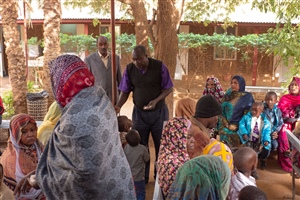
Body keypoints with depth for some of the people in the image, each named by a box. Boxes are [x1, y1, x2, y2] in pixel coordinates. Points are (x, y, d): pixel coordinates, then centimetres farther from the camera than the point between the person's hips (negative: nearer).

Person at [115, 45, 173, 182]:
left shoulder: (159, 66, -14)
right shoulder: (129, 69, -9)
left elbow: (169, 88, -9)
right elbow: (125, 91, -2)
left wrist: (156, 100, -24)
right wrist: (118, 106, -19)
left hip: (159, 112, -1)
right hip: (139, 113, 2)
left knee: (161, 145, 11)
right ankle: (142, 177, 28)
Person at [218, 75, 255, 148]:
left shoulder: (247, 96, 2)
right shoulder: (227, 96, 12)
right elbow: (221, 112, 8)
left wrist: (240, 126, -8)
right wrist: (228, 125, -4)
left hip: (240, 129, -3)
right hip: (225, 128, 3)